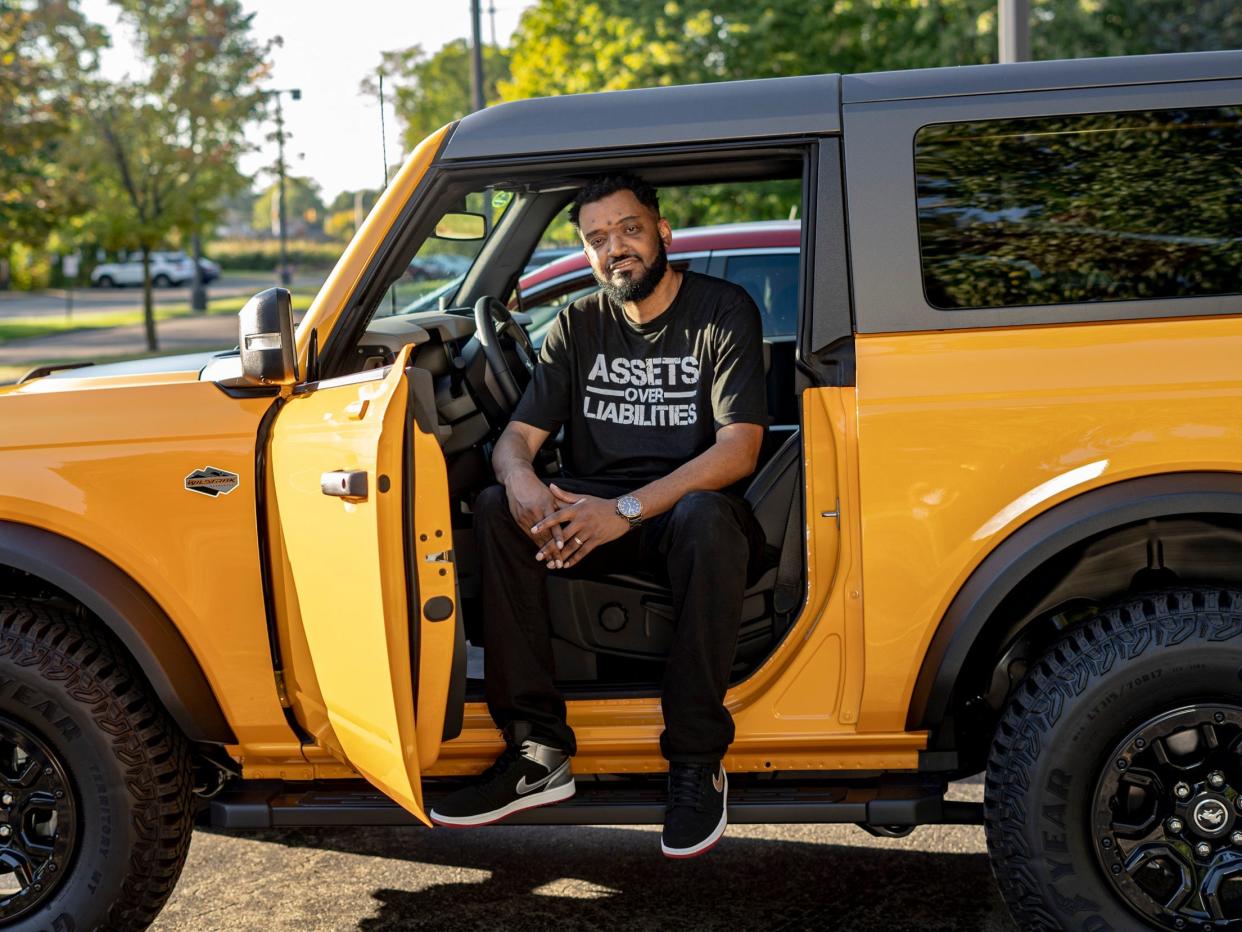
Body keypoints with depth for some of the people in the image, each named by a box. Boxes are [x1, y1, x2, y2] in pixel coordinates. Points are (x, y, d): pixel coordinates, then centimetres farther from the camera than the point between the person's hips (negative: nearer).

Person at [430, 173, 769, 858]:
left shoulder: (723, 312, -4)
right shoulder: (578, 326, 10)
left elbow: (738, 449, -16)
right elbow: (518, 435, 4)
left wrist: (627, 509, -28)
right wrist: (521, 480, -24)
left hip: (684, 506, -4)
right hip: (590, 513, 4)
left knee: (706, 519, -39)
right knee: (495, 511, -23)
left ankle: (697, 762, -28)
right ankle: (538, 751, -22)